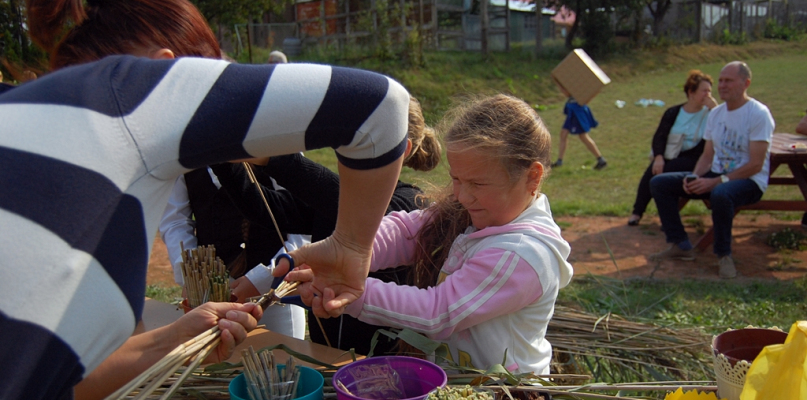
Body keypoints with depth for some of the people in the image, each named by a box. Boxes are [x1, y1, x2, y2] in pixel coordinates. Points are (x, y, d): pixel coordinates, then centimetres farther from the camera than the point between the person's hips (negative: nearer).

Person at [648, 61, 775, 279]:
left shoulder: (758, 114, -13)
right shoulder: (716, 113, 8)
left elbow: (755, 165, -18)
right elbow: (707, 156, 11)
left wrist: (716, 182, -25)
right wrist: (694, 178, -10)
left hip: (749, 180, -7)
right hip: (716, 176, 7)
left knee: (720, 194, -42)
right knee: (659, 183, -7)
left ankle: (724, 255, -18)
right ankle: (681, 245, -1)